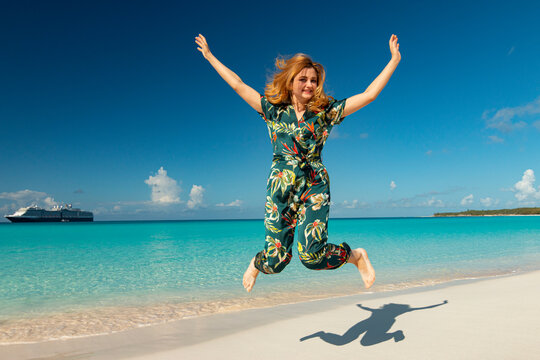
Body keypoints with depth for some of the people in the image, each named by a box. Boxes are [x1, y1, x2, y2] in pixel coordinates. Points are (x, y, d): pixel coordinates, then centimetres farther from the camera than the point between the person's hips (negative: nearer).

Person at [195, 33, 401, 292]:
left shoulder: (326, 112, 6)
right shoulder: (274, 110, 8)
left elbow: (369, 95, 6)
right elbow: (238, 85, 12)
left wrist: (393, 61, 7)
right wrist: (210, 56, 16)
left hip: (315, 186, -1)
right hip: (281, 186, 1)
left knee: (312, 255, -15)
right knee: (277, 260, -3)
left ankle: (356, 256, 17)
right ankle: (257, 264, 36)